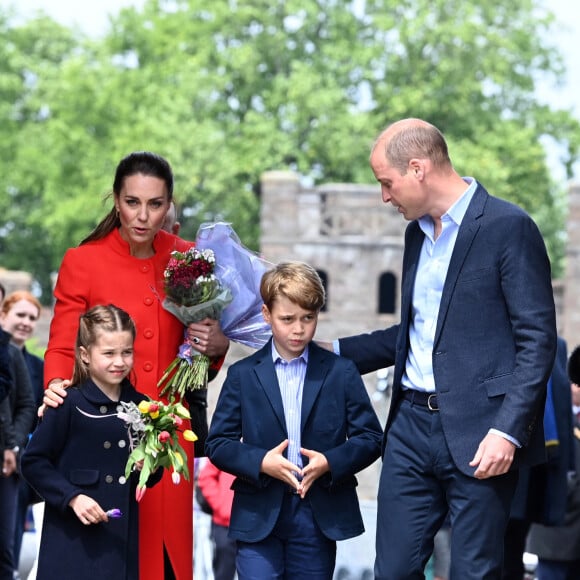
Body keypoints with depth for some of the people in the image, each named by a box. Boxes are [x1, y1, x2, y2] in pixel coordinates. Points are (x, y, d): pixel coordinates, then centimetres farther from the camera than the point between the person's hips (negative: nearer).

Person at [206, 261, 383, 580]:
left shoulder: (341, 372, 4)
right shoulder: (243, 374, 4)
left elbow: (370, 437, 2)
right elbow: (218, 443, 2)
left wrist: (330, 462, -16)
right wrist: (261, 462, -17)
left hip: (319, 515, 1)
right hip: (259, 517, -1)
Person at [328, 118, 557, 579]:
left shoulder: (508, 227, -9)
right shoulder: (418, 232, 16)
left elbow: (537, 339, -12)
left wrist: (508, 431, -19)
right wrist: (335, 352, 20)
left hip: (478, 434, -7)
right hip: (412, 424, 7)